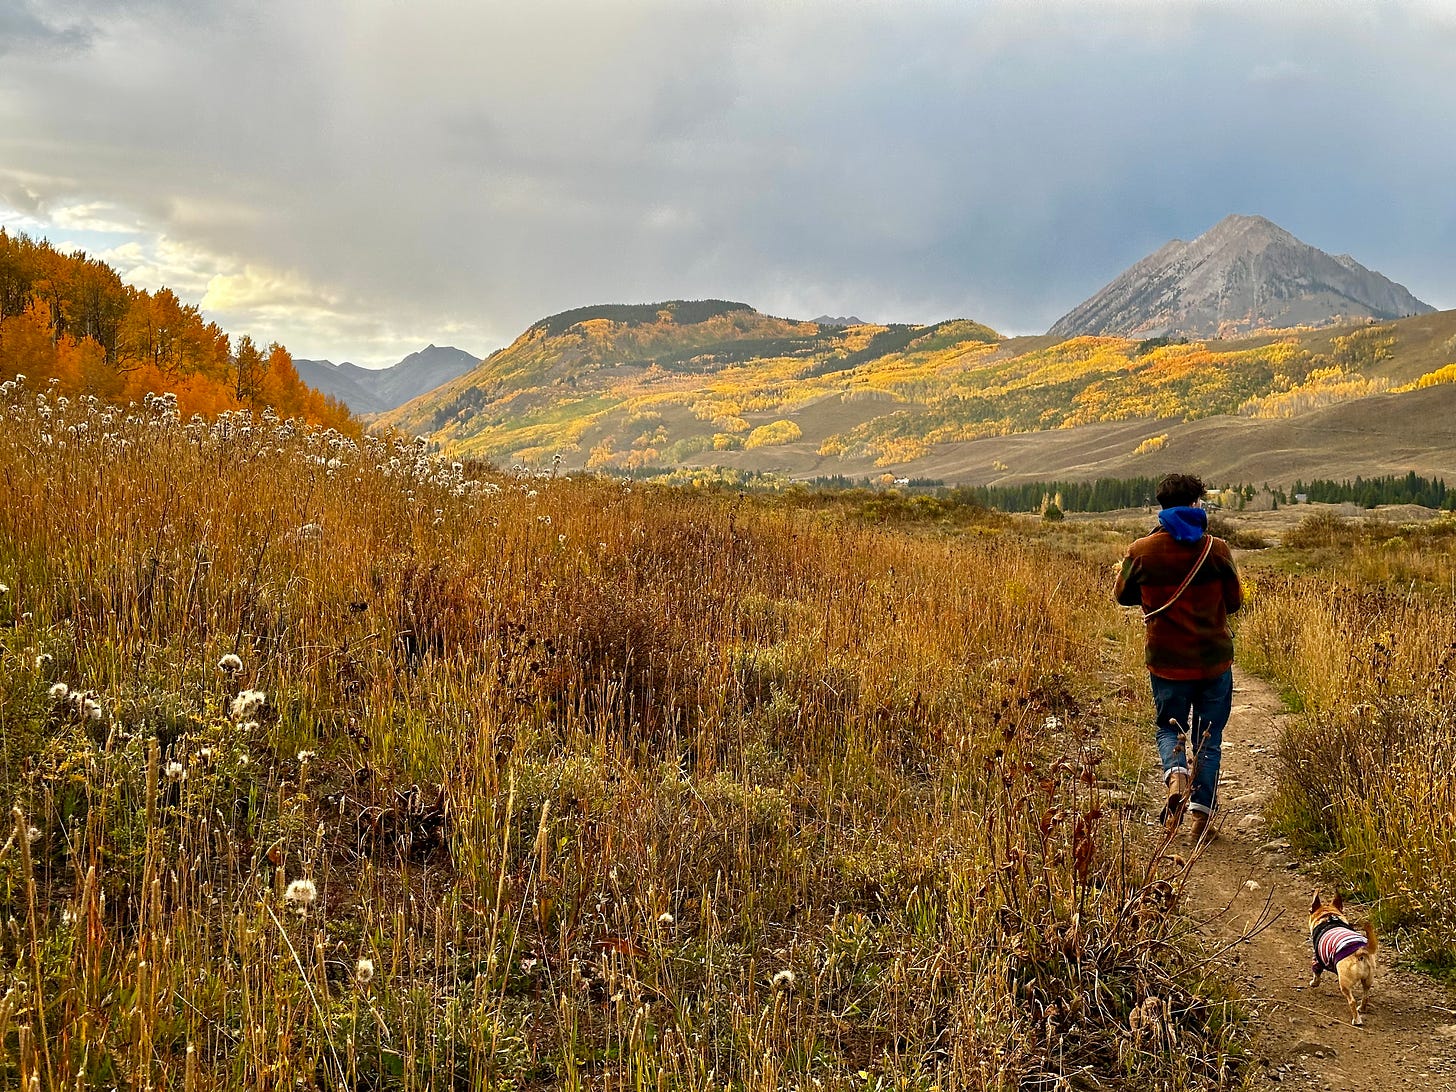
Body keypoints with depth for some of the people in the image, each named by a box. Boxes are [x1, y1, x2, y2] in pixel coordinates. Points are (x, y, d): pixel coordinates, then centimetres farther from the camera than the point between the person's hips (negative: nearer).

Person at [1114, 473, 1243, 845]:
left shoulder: (1142, 551, -7)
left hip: (1166, 660, 0)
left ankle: (1175, 776, -12)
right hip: (1214, 659, 0)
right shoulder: (1216, 549, -8)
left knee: (1169, 729, 17)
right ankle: (1201, 815, 9)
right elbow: (1234, 601, 3)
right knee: (1208, 738, 11)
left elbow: (1123, 595, 7)